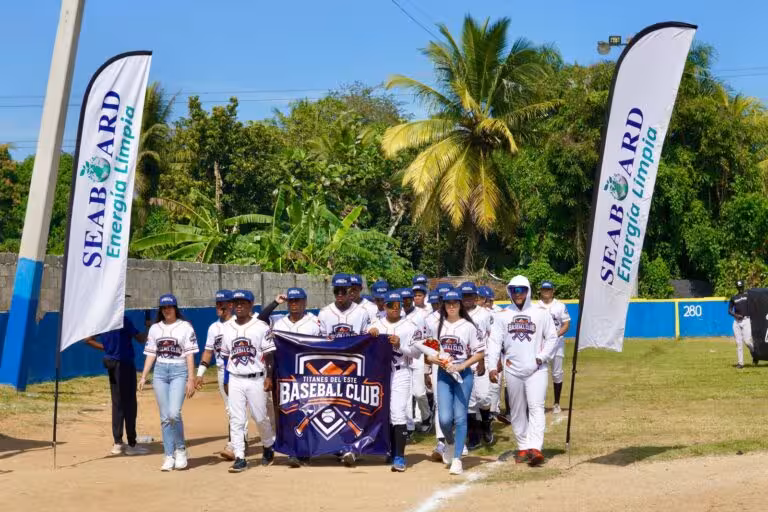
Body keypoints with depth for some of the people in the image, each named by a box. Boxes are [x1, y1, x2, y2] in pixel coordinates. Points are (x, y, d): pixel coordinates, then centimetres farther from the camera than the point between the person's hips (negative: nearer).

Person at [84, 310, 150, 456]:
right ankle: (131, 444, 3)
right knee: (129, 404, 0)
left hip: (111, 363, 7)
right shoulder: (122, 319, -17)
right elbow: (140, 339, -12)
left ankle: (118, 444, 15)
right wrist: (150, 328, 6)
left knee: (117, 403, 13)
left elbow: (88, 339, 10)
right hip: (124, 363, -7)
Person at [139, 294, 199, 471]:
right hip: (160, 372, 4)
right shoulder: (155, 328, 12)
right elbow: (151, 354, 13)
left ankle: (180, 449, 2)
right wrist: (143, 376, 5)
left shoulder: (185, 327, 0)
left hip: (179, 371, -4)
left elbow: (190, 354, -4)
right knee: (165, 417, 3)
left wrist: (191, 379, -10)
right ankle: (169, 456, 8)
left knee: (174, 413, -18)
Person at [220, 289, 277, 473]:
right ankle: (239, 458, 1)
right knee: (236, 420, -1)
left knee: (260, 417, 3)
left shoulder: (261, 327, -3)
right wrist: (225, 381, 10)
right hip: (235, 380, 3)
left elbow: (269, 354, -3)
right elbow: (225, 356, 13)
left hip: (256, 380, -3)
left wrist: (269, 377, -10)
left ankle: (268, 447, 28)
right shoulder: (227, 328, 8)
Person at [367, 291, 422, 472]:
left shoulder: (410, 327, 1)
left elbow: (417, 352, -3)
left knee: (398, 414, -13)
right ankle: (391, 452, 22)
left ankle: (399, 457, -13)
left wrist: (400, 345, -17)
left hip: (400, 374, -4)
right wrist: (370, 334, -12)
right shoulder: (375, 325, 12)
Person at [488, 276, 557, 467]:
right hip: (512, 370, 2)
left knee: (536, 407, -14)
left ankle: (535, 448, -21)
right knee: (517, 411, 9)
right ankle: (523, 447, 20)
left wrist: (542, 357, -9)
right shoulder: (502, 315, 5)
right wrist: (492, 366, -12)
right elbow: (495, 342, 0)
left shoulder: (541, 313, 2)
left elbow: (552, 338, 6)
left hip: (536, 370, -2)